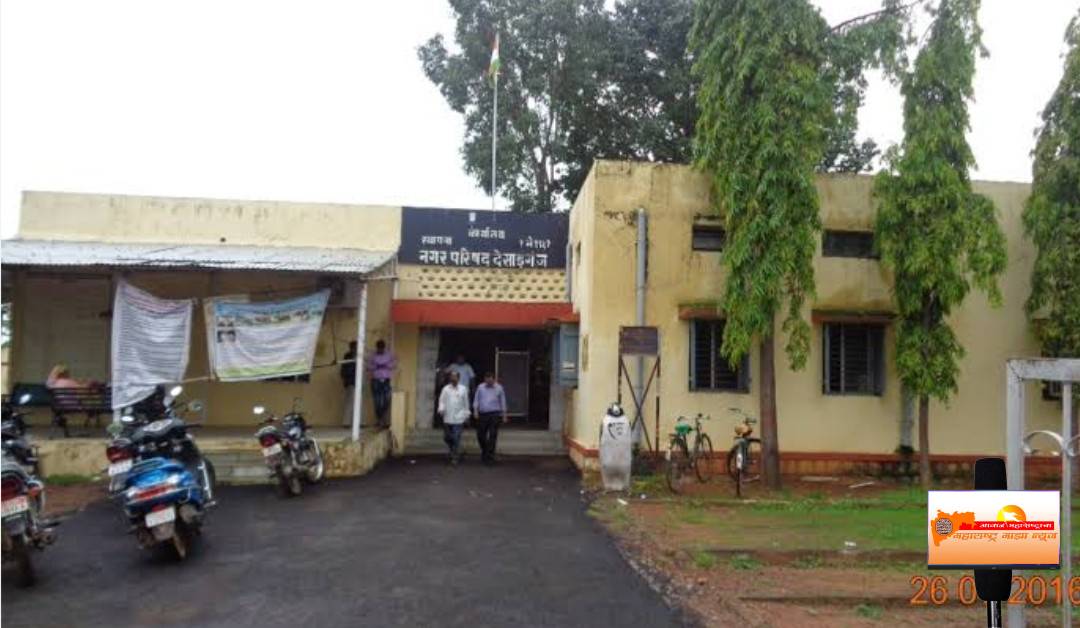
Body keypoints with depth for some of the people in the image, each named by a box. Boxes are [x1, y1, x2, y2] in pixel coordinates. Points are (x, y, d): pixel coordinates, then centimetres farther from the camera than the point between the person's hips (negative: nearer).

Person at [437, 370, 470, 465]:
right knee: (446, 437, 8)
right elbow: (442, 400, 3)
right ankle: (454, 451, 34)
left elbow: (466, 403, 10)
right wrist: (441, 409, -15)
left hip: (458, 418, -2)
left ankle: (455, 458, 2)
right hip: (447, 418, 2)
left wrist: (466, 416, 10)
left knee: (456, 438, -8)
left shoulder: (463, 389, 6)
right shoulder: (446, 389, 6)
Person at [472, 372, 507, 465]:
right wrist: (475, 411, -2)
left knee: (492, 436, -6)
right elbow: (476, 400, 10)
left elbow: (503, 402, 8)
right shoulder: (480, 387, 7)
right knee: (480, 435, 5)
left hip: (494, 414, -2)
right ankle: (484, 451, 31)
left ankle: (490, 457, -2)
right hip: (482, 414, 2)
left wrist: (504, 415, 5)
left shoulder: (499, 388, 4)